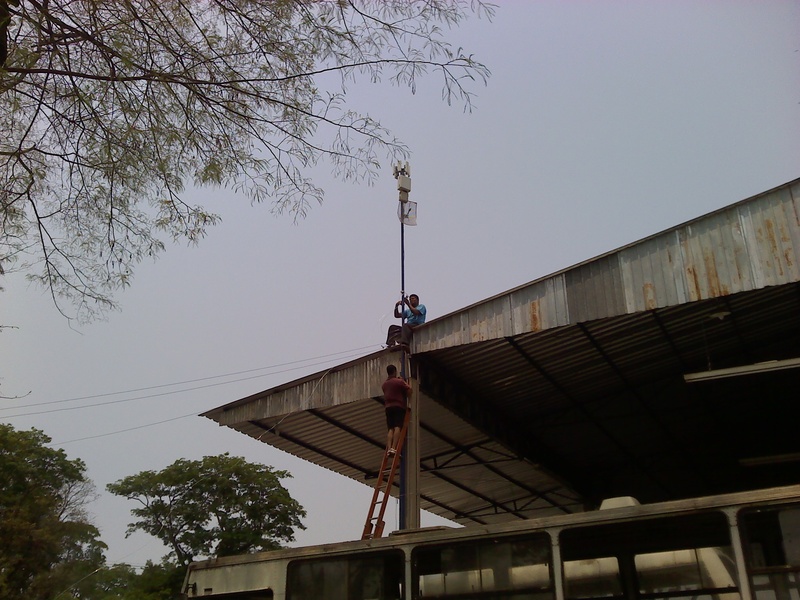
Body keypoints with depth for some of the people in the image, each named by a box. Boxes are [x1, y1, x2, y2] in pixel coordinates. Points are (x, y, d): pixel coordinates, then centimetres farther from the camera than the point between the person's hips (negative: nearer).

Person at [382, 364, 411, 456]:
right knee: (397, 427, -14)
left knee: (390, 429, 0)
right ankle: (394, 448, -28)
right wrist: (408, 399, 11)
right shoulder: (399, 381, 0)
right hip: (399, 406, -5)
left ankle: (389, 448, -16)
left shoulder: (384, 384, 17)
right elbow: (409, 389, -9)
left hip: (388, 407, 5)